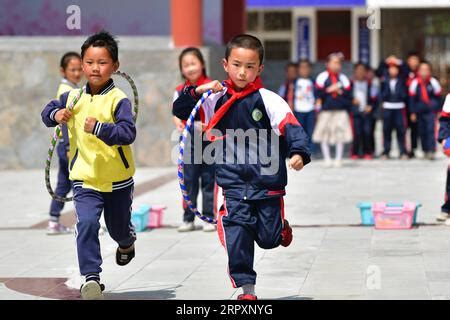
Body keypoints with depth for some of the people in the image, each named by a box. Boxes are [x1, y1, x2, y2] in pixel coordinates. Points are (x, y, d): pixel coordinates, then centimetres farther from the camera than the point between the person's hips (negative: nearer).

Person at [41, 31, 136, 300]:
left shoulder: (118, 99, -15)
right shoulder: (73, 97, 0)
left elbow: (128, 133, -26)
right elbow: (48, 111, 15)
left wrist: (99, 128, -39)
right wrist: (55, 115, -8)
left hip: (118, 179, -2)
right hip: (85, 179, 2)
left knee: (119, 228, 18)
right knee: (87, 223, -19)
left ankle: (127, 243, 55)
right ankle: (92, 278, -15)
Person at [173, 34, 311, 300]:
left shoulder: (268, 100, -6)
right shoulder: (216, 99, 4)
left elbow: (291, 128, -16)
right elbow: (180, 110, 7)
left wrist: (299, 152, -35)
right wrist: (197, 91, -11)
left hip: (267, 183, -1)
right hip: (233, 184, 1)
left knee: (268, 239, 7)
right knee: (237, 233, -13)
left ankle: (281, 226, 42)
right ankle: (246, 287, -5)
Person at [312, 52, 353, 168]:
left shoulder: (343, 78, 10)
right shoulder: (322, 77, 3)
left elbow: (349, 95, 7)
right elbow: (317, 93, -4)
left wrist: (341, 92, -9)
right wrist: (329, 90, -12)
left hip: (341, 111, 1)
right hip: (326, 111, -1)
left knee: (340, 136, -2)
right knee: (324, 136, -1)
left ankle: (339, 158, 6)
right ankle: (327, 158, 7)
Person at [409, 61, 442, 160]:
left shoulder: (433, 82, -3)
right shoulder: (415, 83, 0)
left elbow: (438, 98, 6)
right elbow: (412, 99, 7)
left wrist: (438, 110, 6)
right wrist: (413, 113, 5)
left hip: (431, 111, -2)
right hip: (420, 111, 2)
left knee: (431, 130, -13)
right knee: (422, 132, 6)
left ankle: (431, 151, -15)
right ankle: (425, 151, 18)